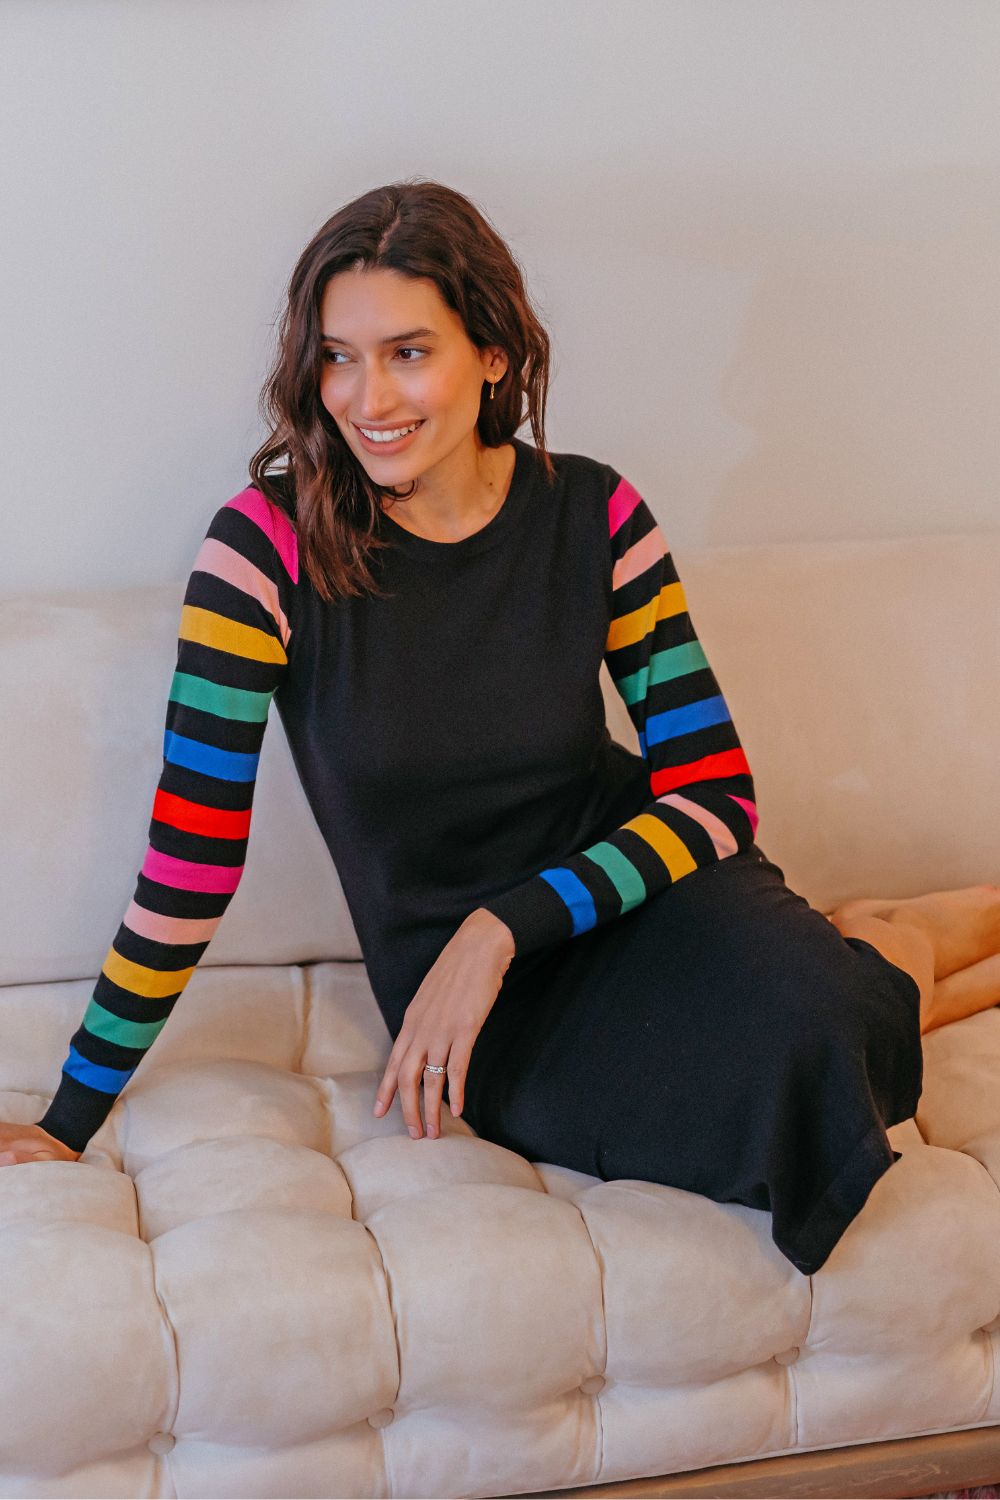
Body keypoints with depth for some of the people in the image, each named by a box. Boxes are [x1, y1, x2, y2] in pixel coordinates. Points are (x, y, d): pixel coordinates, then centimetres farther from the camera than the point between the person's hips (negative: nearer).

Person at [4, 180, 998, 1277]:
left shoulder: (593, 515, -7)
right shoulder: (267, 547, -14)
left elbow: (716, 793, -7)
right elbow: (192, 856, -10)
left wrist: (502, 927, -20)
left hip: (627, 888, 2)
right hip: (471, 998, -2)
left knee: (792, 1013, -32)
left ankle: (895, 951, 5)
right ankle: (864, 961, 6)